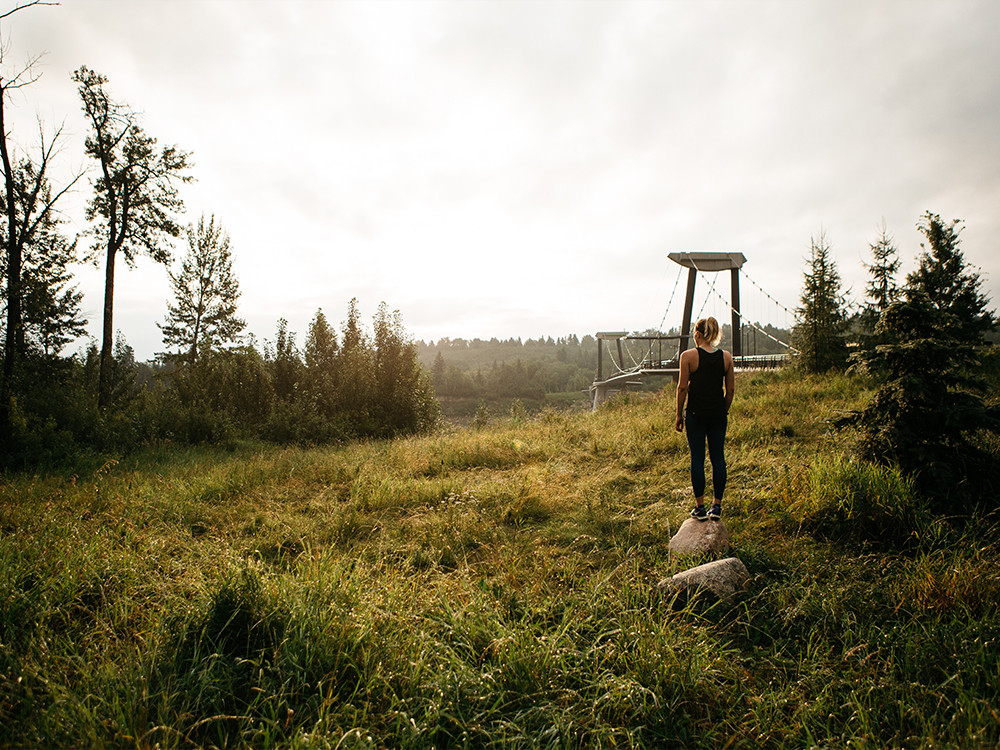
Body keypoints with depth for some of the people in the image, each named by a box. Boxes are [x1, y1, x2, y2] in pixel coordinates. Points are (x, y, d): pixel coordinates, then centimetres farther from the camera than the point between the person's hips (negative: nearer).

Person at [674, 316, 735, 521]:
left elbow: (682, 387, -7)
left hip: (696, 412, -3)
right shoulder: (726, 357, 3)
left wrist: (679, 414, 2)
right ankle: (717, 506, 12)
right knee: (718, 458, 8)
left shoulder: (689, 356, -7)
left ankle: (700, 507, 7)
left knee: (697, 458, 3)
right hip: (718, 413, 3)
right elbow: (731, 390, 6)